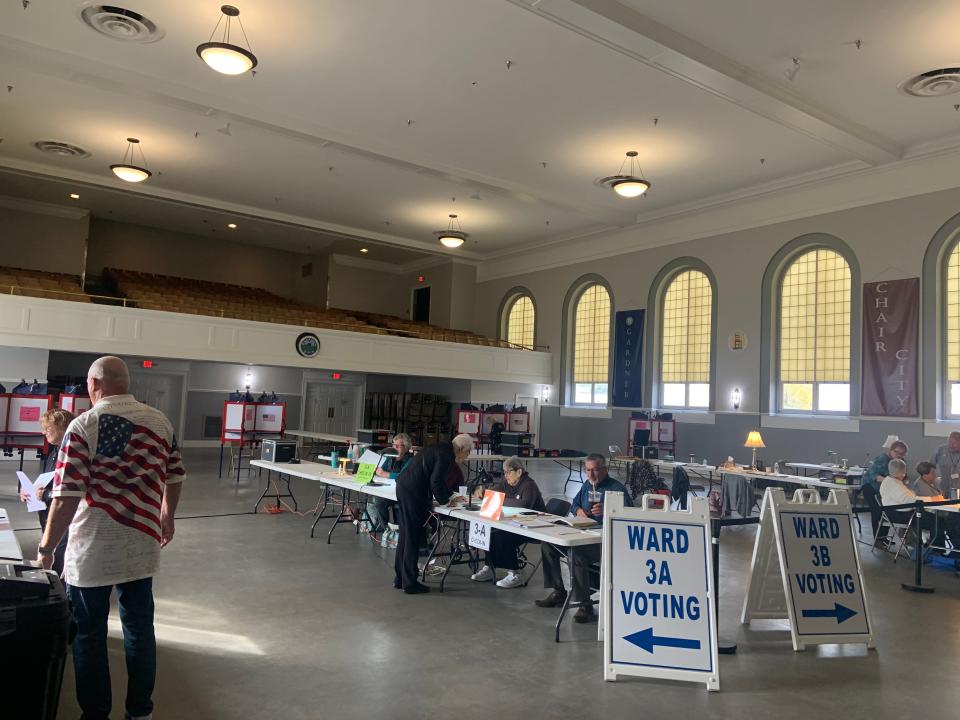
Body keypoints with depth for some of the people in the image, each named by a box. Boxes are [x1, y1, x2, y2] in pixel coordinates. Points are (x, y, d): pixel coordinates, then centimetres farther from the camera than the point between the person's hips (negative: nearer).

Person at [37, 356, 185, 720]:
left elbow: (67, 496, -17)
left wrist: (46, 547, -7)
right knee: (140, 627, 16)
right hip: (142, 546, 4)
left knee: (88, 634, 12)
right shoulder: (160, 421, 1)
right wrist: (166, 515, 26)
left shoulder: (83, 426, -14)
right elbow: (174, 476, 10)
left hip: (92, 550, -4)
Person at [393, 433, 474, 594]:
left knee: (405, 535, 17)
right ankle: (410, 583, 6)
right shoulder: (446, 454, -14)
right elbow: (436, 481, -18)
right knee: (412, 538, -2)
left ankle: (400, 578, 26)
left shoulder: (442, 449, 16)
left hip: (403, 488, 10)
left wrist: (450, 495, 21)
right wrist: (444, 501, -4)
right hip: (413, 494, -10)